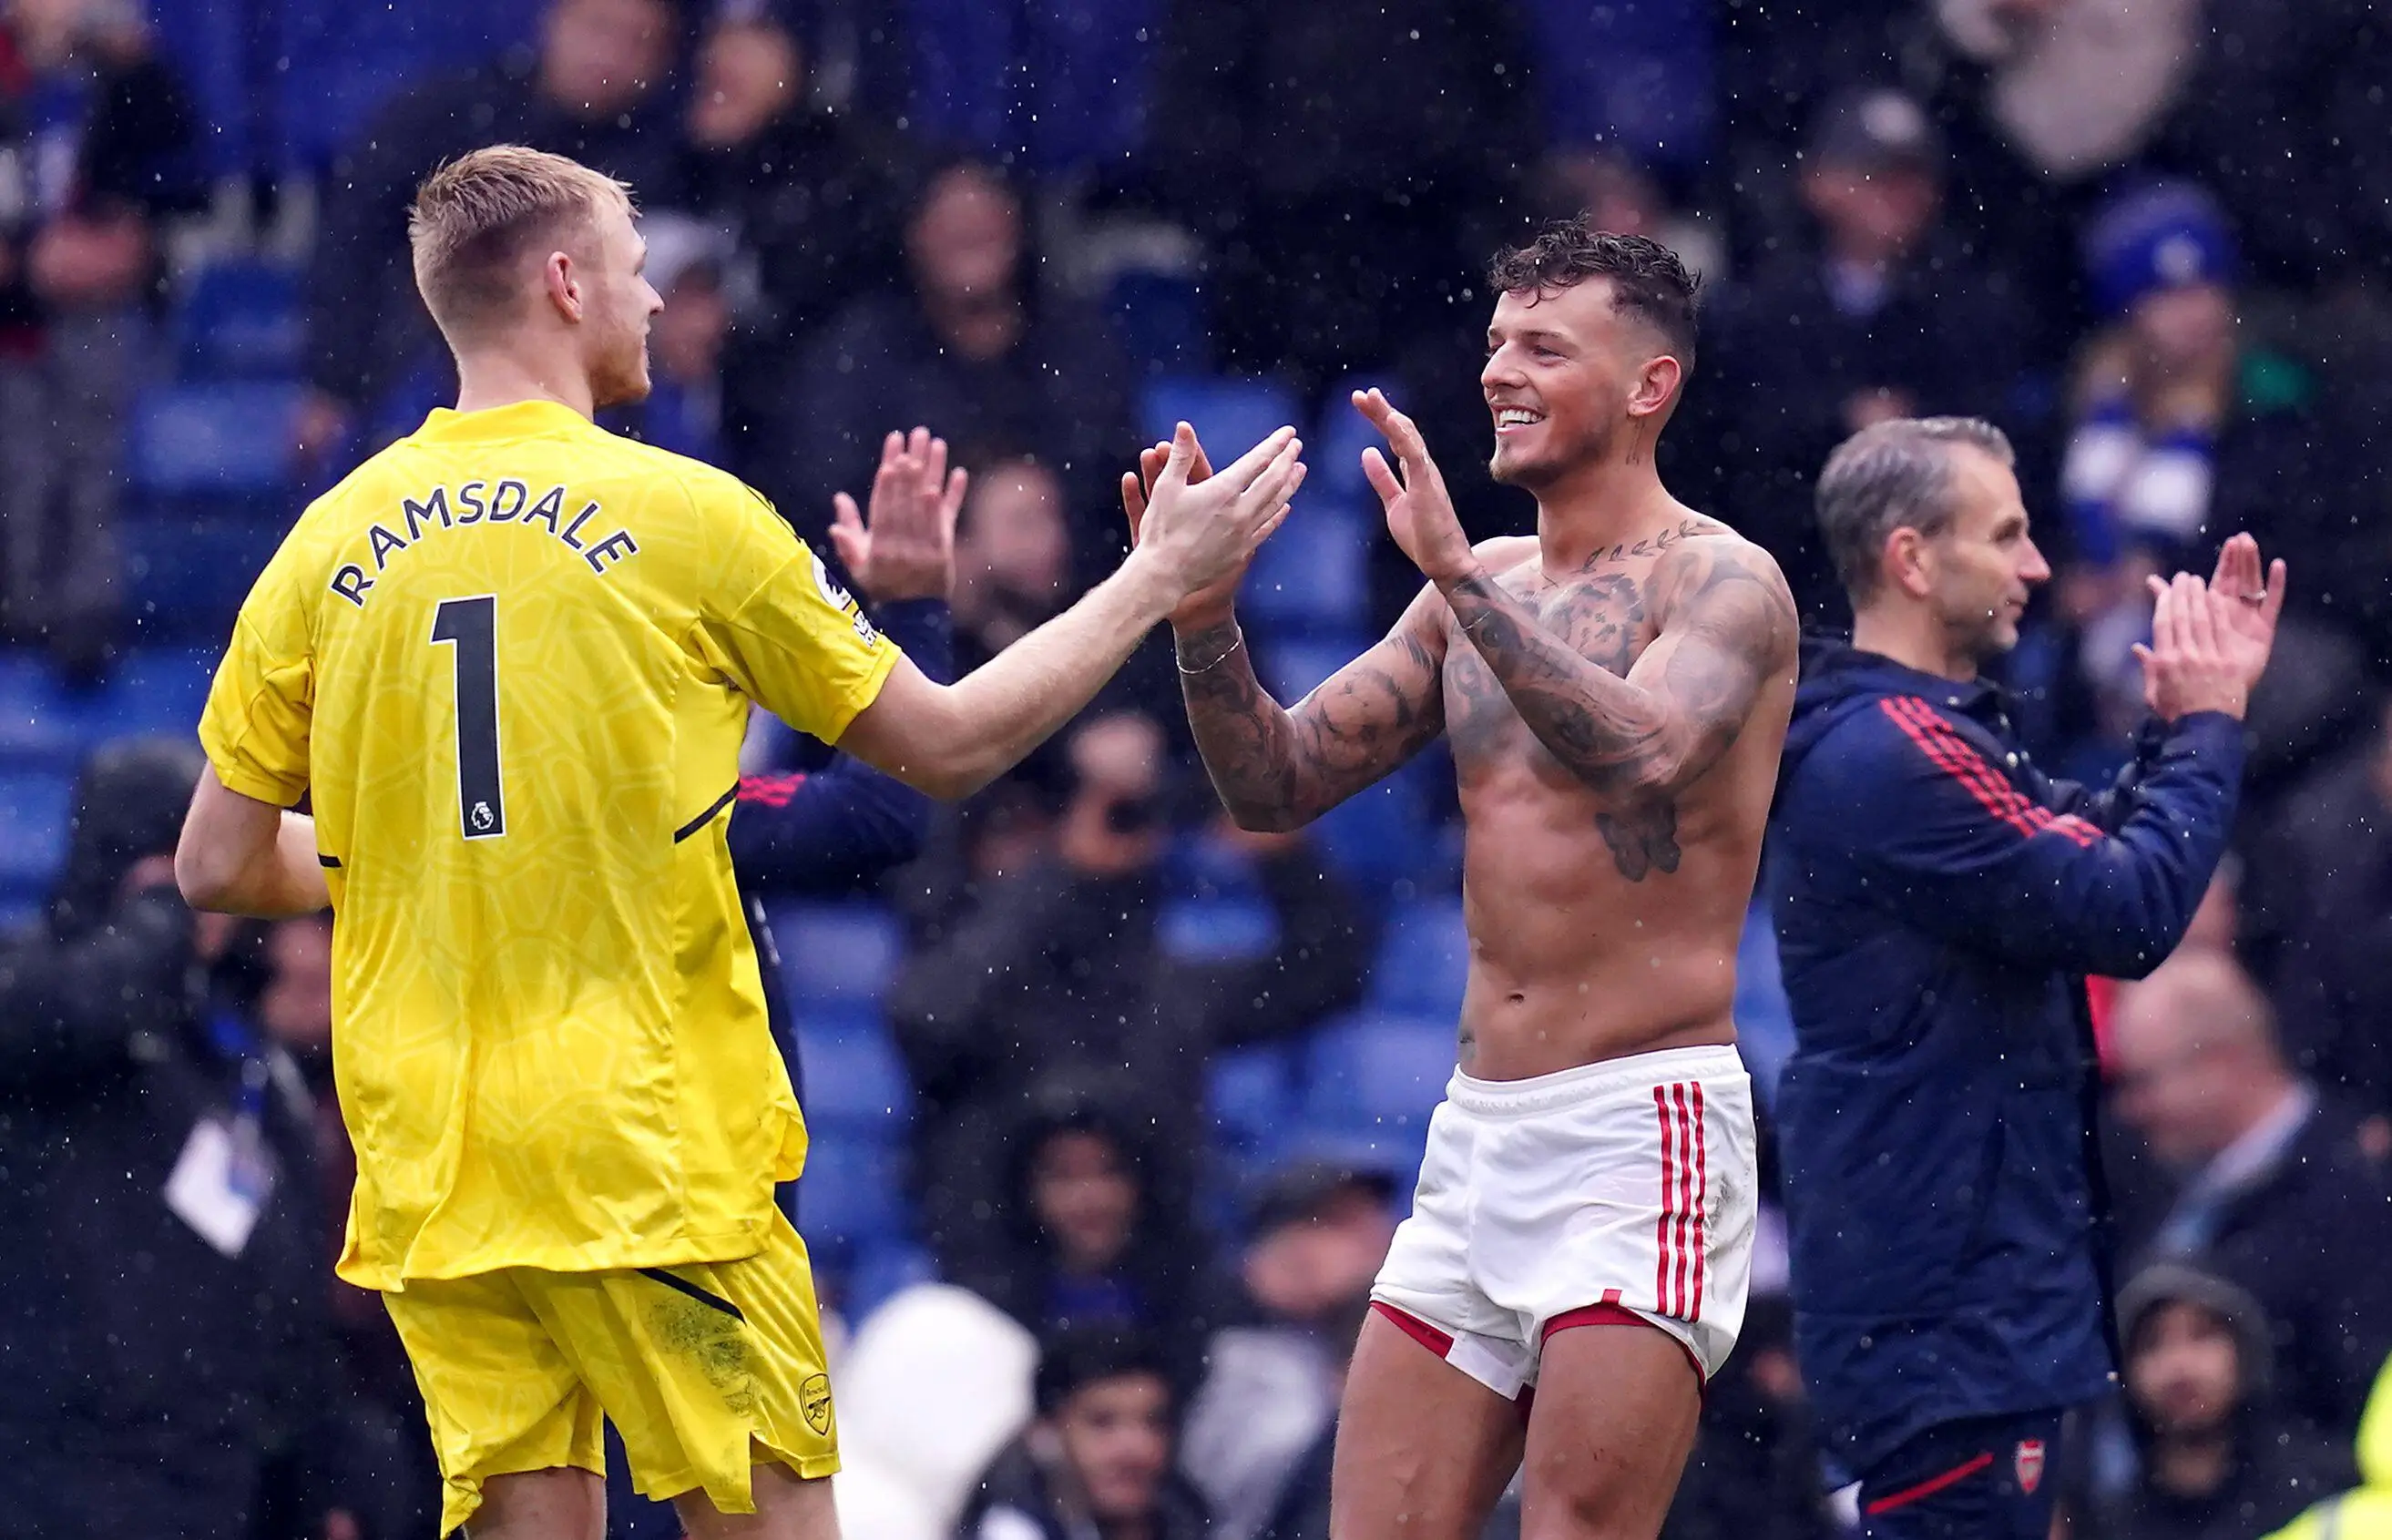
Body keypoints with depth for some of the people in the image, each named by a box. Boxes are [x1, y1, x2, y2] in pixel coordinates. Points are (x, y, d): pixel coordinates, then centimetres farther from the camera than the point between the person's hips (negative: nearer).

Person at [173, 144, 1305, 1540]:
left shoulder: (330, 545, 5)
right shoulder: (680, 516, -5)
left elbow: (220, 868, 8)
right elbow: (949, 746, 3)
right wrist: (1162, 579, 13)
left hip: (426, 1162, 4)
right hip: (654, 1156, -4)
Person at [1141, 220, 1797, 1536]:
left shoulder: (1720, 581, -6)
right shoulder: (1482, 588, 15)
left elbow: (1639, 752, -26)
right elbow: (1275, 785, 13)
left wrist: (1457, 574, -33)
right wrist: (1204, 620, -6)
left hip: (1640, 1130, -7)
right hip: (1479, 1131, 7)